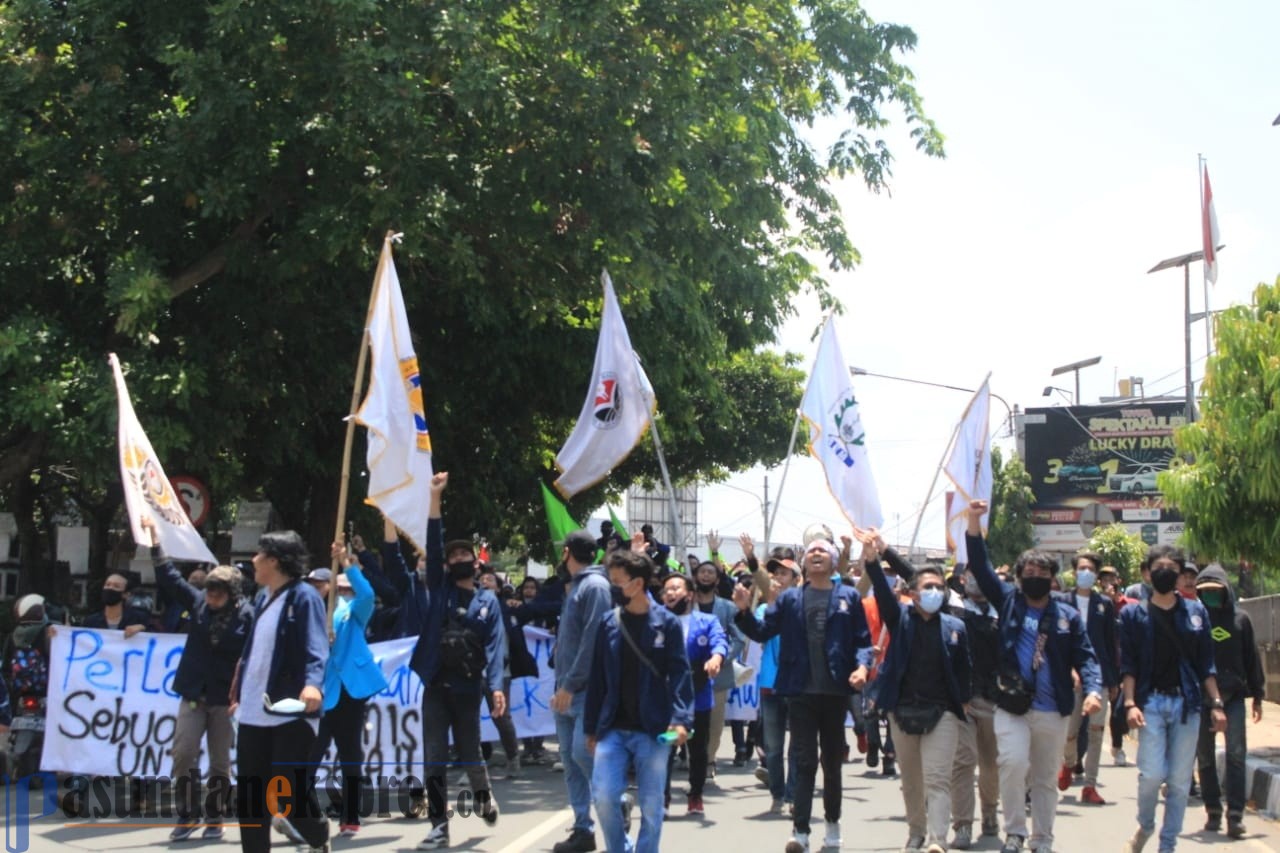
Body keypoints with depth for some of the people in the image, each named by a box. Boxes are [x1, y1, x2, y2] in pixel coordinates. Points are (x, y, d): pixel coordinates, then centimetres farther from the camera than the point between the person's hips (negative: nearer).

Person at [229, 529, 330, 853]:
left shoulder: (304, 596, -9)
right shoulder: (266, 599, 17)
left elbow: (316, 649, -20)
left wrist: (312, 683, -38)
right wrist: (240, 693, 26)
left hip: (291, 712, -9)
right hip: (254, 713, 9)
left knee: (290, 791, -7)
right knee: (250, 798, 9)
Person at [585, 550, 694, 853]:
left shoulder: (666, 623, -3)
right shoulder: (608, 623, 5)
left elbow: (680, 674, -7)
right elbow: (597, 678, 9)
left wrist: (681, 718, -20)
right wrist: (591, 727, 9)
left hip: (653, 729, -2)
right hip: (613, 729, 2)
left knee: (651, 805, 4)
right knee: (604, 796, -7)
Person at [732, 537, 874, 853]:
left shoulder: (849, 597, 5)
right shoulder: (790, 599, 8)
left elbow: (863, 640, 1)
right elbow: (762, 631, 4)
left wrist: (862, 666, -17)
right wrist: (744, 611, -13)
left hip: (836, 691, 0)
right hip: (801, 691, 0)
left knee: (833, 761, 13)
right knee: (804, 761, -5)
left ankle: (833, 823, 27)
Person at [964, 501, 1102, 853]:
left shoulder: (1067, 615, 7)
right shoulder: (1009, 602, 6)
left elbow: (1085, 656, 2)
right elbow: (981, 567, -2)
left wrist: (1093, 689, -17)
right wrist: (974, 524, -13)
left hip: (1054, 711, 2)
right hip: (1012, 706, -2)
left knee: (1045, 779, 11)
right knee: (1014, 763, -22)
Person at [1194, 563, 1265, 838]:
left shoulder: (1239, 619, 6)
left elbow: (1251, 659, 10)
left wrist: (1257, 695, 10)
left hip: (1233, 695, 0)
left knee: (1236, 754, -9)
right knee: (1205, 757, 7)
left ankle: (1235, 815, -10)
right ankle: (1213, 812, 17)